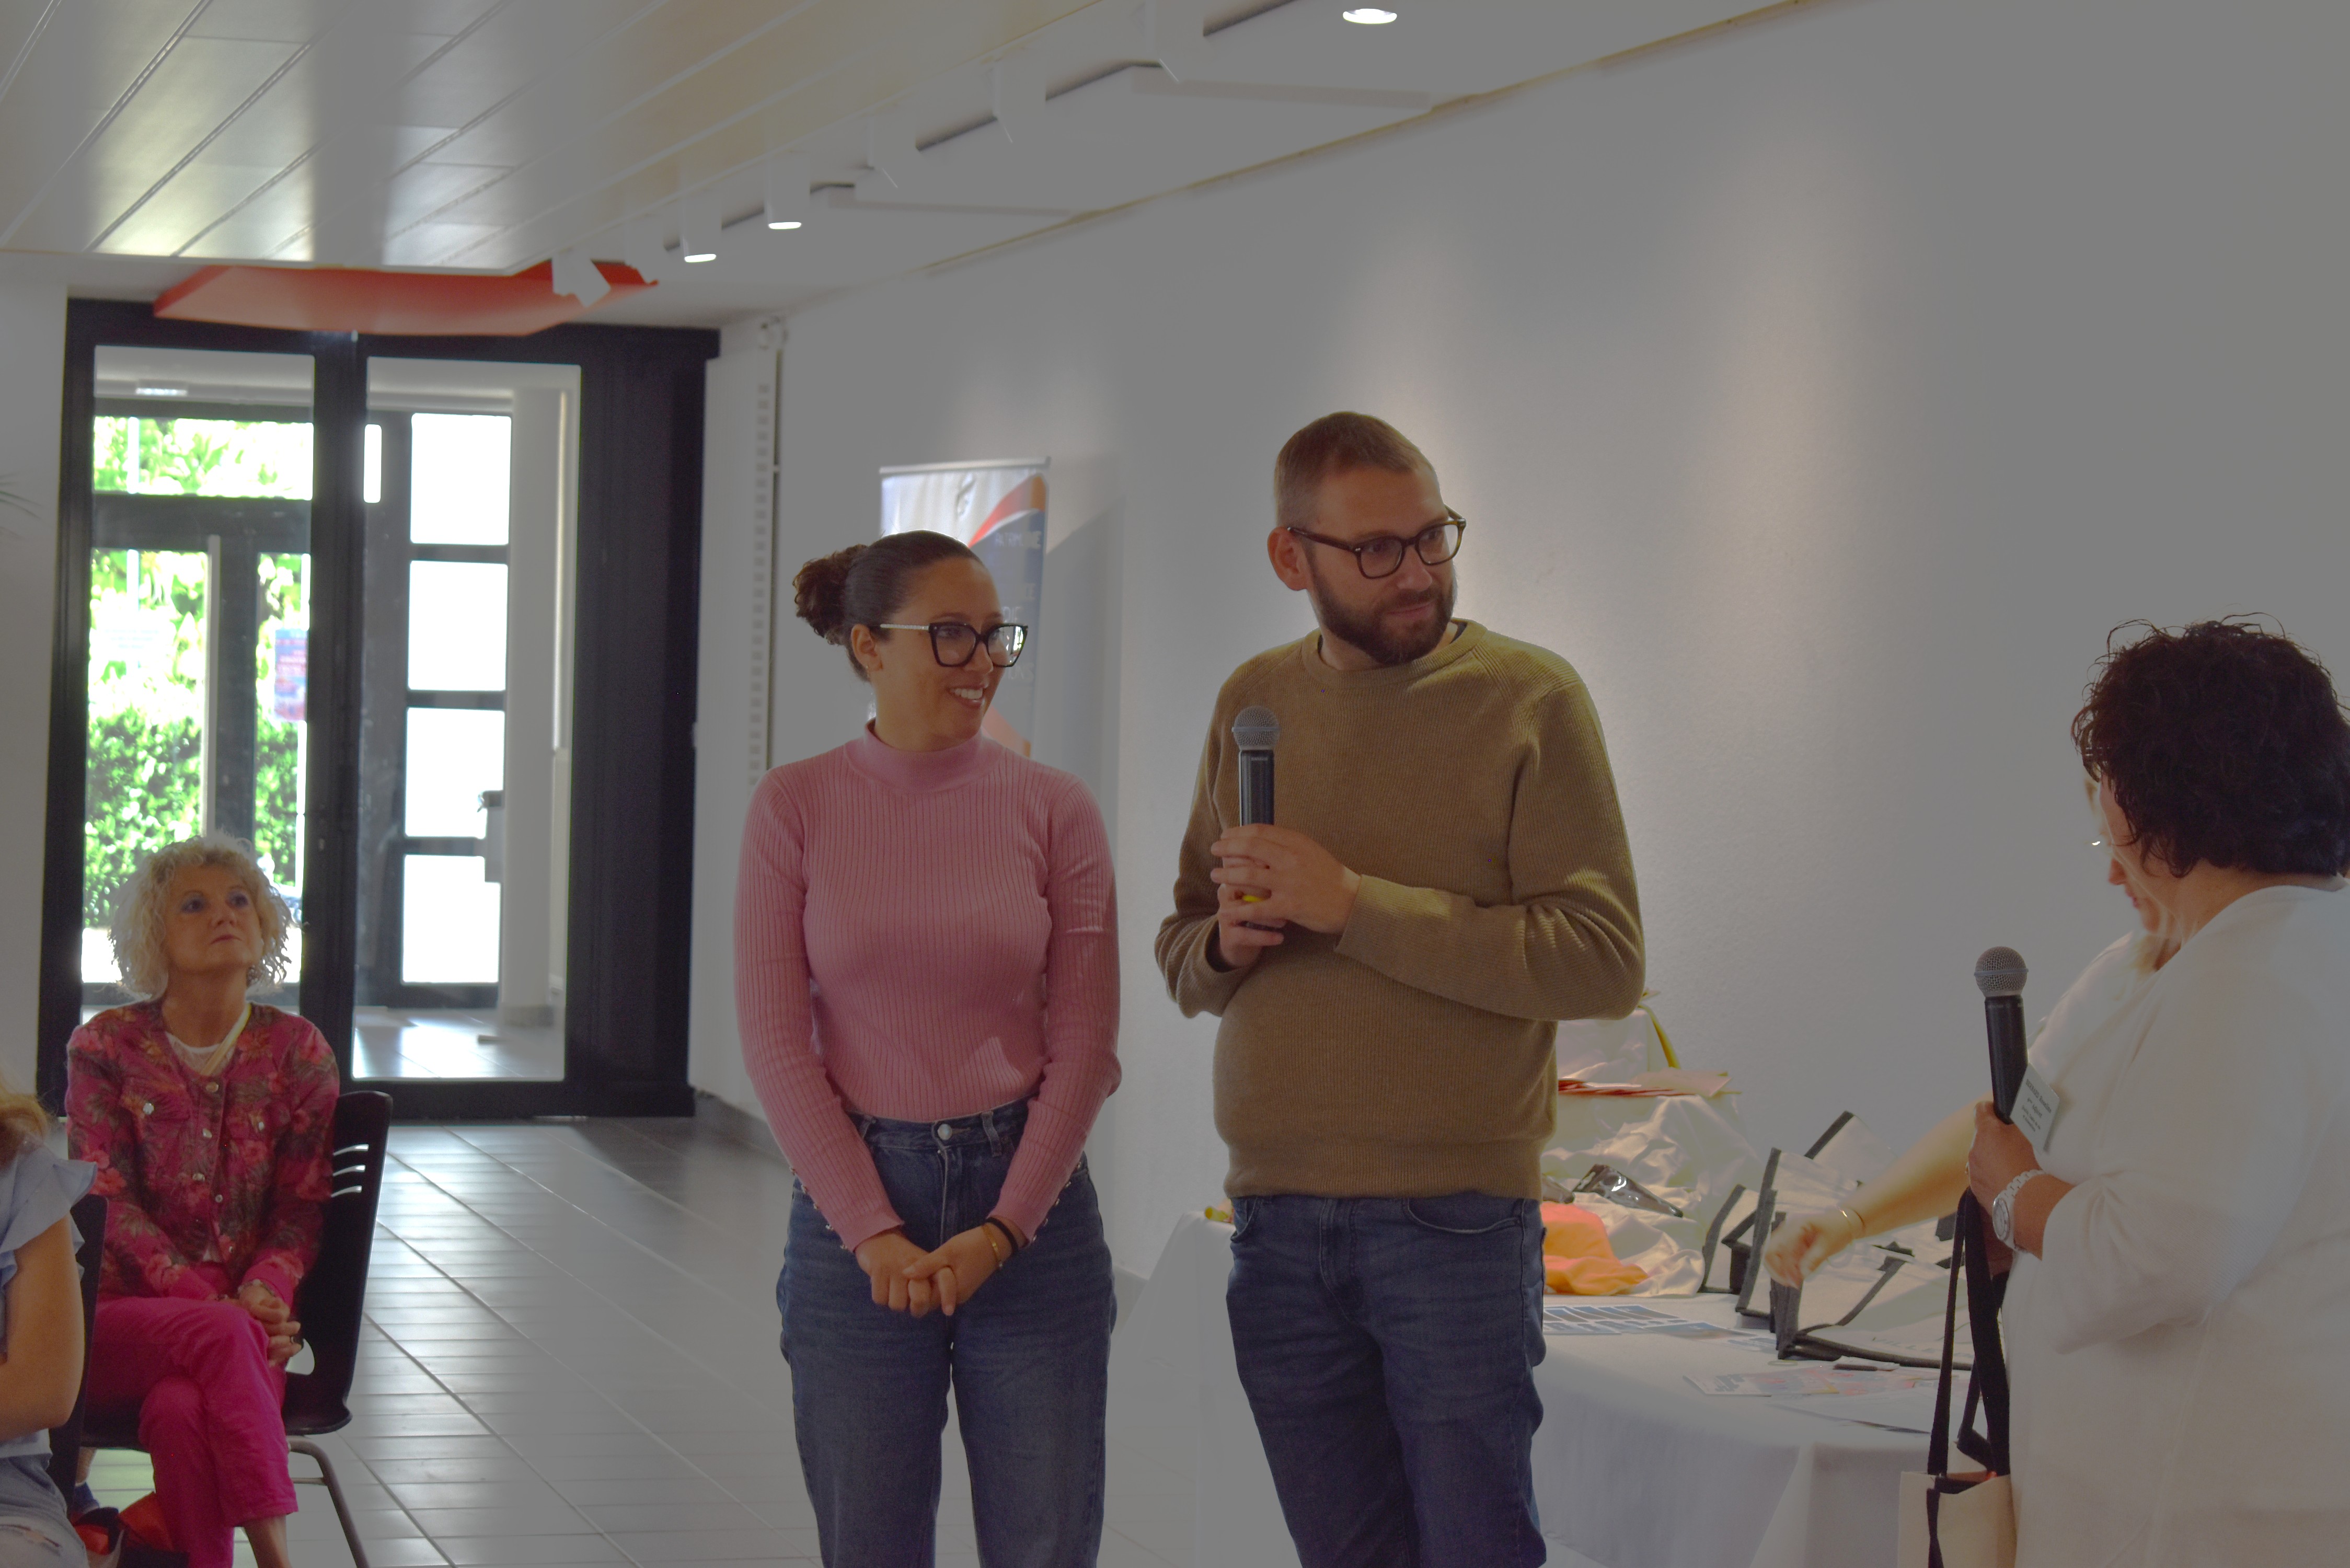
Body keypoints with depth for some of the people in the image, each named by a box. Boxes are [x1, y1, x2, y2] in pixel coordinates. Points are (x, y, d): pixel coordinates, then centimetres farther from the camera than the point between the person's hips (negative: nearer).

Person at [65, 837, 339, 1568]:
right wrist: (209, 1302, -19)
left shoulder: (296, 1050, 10)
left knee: (183, 1412, -35)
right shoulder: (105, 1047, 4)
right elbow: (109, 1203, -4)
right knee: (220, 1338, -36)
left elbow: (301, 1206, 8)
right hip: (122, 1311, -1)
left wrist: (263, 1292, -15)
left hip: (247, 1313, 1)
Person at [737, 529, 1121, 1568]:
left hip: (1029, 1207, 0)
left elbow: (1084, 1045, 0)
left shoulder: (1053, 810, 0)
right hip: (853, 1208, 0)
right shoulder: (797, 808, -2)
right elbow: (775, 1042, -3)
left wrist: (1001, 1230, -9)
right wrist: (874, 1233, -9)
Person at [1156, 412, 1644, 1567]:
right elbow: (1181, 955, 18)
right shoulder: (1253, 703, 12)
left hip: (1453, 1215, -4)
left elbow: (1602, 959, -13)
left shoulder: (1527, 698, -4)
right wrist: (1223, 944, -6)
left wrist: (1355, 905, -17)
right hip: (1276, 1212, 4)